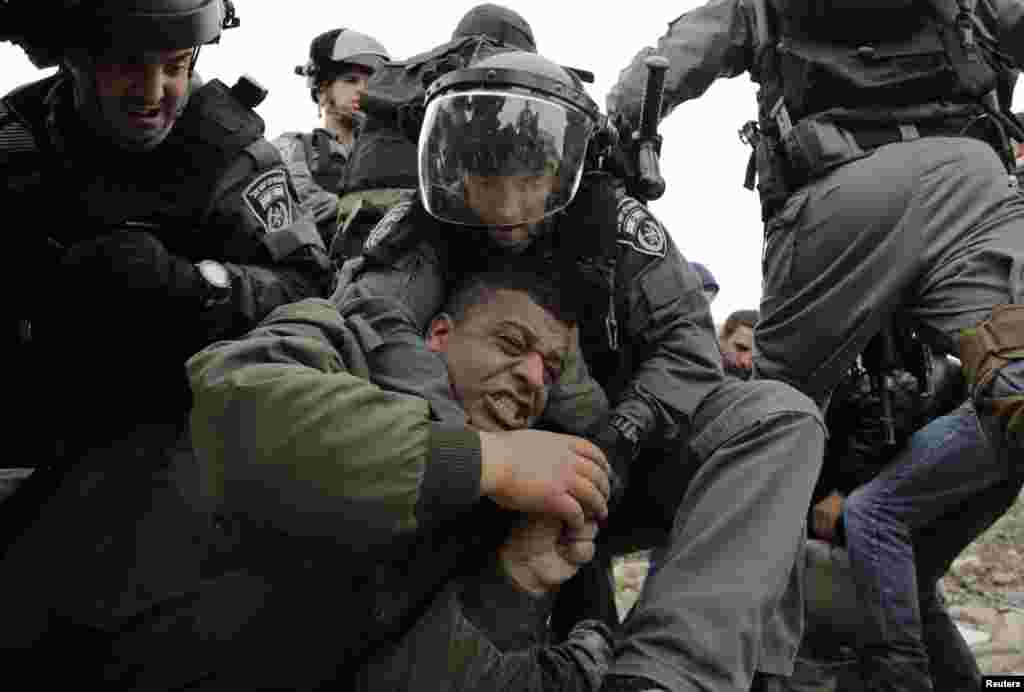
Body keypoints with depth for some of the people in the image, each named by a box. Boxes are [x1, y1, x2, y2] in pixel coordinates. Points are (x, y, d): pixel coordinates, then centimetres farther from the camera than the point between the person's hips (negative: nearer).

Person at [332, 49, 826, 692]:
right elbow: (368, 316, -27)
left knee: (778, 418, -22)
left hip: (619, 464, 2)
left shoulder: (612, 219, -3)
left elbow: (686, 338, -6)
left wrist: (622, 433, -24)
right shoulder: (425, 228, -7)